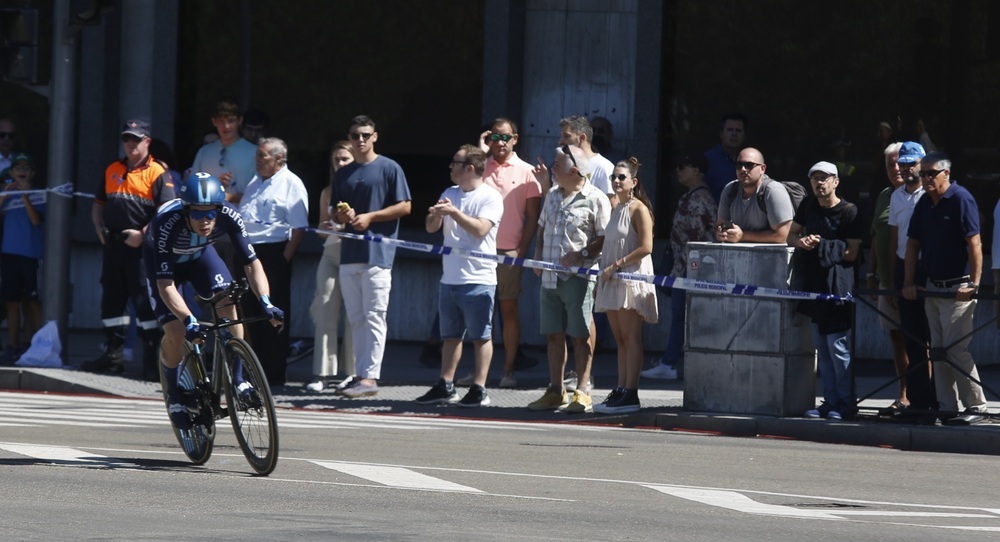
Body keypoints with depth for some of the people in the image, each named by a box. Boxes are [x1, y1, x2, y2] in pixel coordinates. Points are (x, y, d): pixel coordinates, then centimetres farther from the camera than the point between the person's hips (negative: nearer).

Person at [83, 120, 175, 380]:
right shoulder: (112, 171, 17)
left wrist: (143, 234, -17)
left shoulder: (157, 173, -4)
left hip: (141, 246, -7)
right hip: (113, 244, 7)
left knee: (145, 302, -8)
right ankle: (113, 354, 19)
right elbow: (98, 204, 26)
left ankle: (151, 359, -6)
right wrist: (99, 228, 9)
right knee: (111, 298, 11)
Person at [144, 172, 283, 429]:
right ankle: (174, 397, 9)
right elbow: (165, 284, -40)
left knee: (228, 302, -23)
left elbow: (252, 263, -28)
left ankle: (237, 379, -12)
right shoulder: (167, 224, -41)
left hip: (200, 254, 3)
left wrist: (265, 302, -44)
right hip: (162, 260, -3)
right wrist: (189, 321, -52)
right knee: (175, 331, -15)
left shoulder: (229, 216, -33)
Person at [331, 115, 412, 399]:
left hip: (378, 253, -7)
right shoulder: (343, 174, 18)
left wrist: (370, 217, -11)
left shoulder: (389, 169, -1)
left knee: (374, 318, -8)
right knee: (356, 319, 8)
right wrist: (342, 216, -1)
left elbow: (404, 207, -4)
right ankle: (360, 374, 12)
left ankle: (370, 377, -12)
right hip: (349, 254, 7)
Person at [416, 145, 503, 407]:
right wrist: (436, 213, -10)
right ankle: (445, 386, 17)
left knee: (480, 335, -3)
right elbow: (431, 227, 11)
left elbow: (480, 229, -19)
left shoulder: (490, 197, -7)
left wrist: (454, 212, -20)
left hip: (478, 279, -7)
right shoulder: (450, 194, 15)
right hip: (450, 277, 7)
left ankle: (479, 389, -2)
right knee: (450, 334, 12)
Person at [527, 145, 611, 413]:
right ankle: (555, 391, 15)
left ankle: (583, 392, -1)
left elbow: (606, 238, -8)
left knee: (580, 335, -4)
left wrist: (581, 254, -18)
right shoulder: (553, 195, 16)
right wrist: (538, 255, 11)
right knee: (553, 334, 9)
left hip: (578, 277, -7)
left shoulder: (595, 199, -7)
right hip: (550, 277, 7)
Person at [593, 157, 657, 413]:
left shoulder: (638, 209, -8)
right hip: (612, 281, 9)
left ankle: (630, 394, -10)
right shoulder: (616, 209, 17)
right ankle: (621, 390, 8)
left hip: (632, 277, -9)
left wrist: (616, 265, -17)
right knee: (620, 339, 7)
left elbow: (645, 247, -16)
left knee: (630, 337, -8)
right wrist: (604, 272, 14)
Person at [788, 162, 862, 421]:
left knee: (838, 346, -8)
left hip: (836, 285, -7)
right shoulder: (809, 206, 13)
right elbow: (790, 235, 20)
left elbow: (851, 253, -9)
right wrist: (801, 242, -2)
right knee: (821, 348, 8)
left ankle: (845, 403, -3)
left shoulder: (849, 212, -6)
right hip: (813, 283, 7)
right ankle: (830, 401, 13)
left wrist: (821, 247, -11)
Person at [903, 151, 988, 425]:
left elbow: (974, 244, -17)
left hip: (958, 288, -8)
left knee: (955, 349, -11)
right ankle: (947, 408, 11)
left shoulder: (961, 199, -12)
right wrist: (909, 283, 7)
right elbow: (913, 244, 14)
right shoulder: (924, 204, 10)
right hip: (933, 287, 8)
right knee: (939, 351, 7)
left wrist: (974, 284, -21)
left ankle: (976, 407, -4)